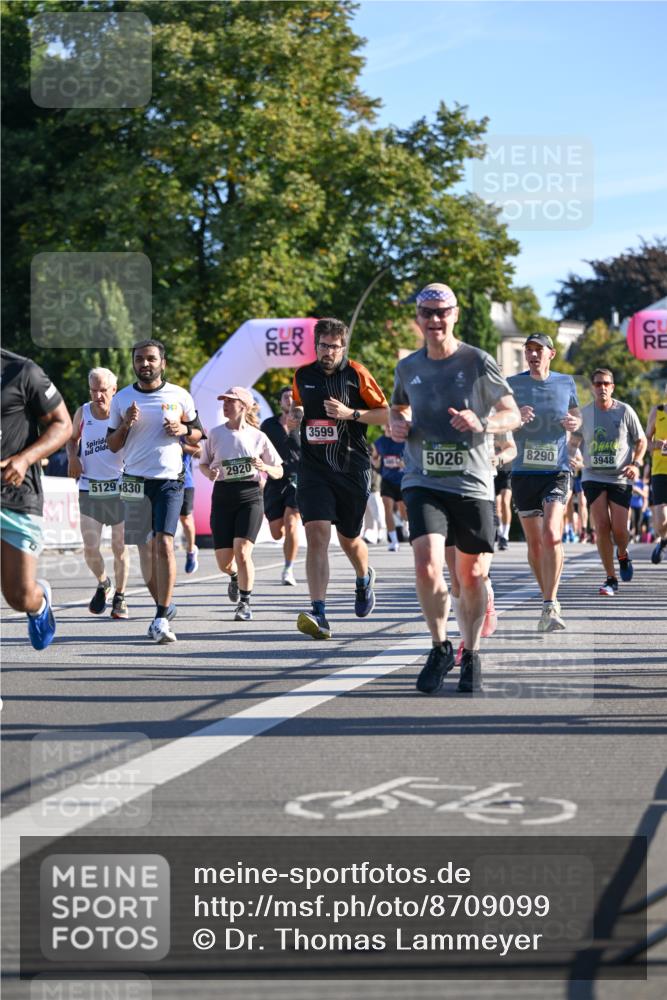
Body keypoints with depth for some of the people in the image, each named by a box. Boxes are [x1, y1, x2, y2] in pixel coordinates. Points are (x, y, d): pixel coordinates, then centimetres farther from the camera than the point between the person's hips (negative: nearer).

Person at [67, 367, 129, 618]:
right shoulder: (83, 413, 1)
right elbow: (72, 438, 19)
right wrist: (73, 457, 0)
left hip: (120, 488, -2)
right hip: (89, 490, 2)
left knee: (119, 548, 3)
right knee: (90, 548, -4)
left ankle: (119, 597, 19)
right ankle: (103, 584, 25)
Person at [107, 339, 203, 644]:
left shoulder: (179, 396, 3)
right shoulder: (122, 399, 7)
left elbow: (198, 434, 14)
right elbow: (113, 445, 11)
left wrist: (183, 429, -8)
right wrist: (126, 424, -9)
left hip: (170, 480, -3)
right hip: (136, 480, 3)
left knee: (164, 543, -17)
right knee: (145, 549, 7)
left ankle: (162, 618, -18)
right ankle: (164, 606, 26)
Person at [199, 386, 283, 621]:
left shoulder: (257, 437, 1)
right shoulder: (215, 434, 4)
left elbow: (278, 472, 7)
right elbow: (203, 463, 14)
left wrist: (264, 467, -14)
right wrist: (209, 473, -8)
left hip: (250, 496, -2)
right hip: (222, 496, 2)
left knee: (242, 551, -18)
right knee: (224, 561, 0)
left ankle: (245, 604, 0)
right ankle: (235, 577, 39)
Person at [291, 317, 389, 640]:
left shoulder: (356, 374, -3)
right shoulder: (302, 376, 8)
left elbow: (386, 414, -1)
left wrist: (351, 413, -14)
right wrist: (293, 413, 6)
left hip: (352, 468, -1)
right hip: (314, 468, 1)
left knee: (349, 540, 13)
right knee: (316, 535, -16)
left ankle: (365, 578, 49)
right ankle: (319, 615, -23)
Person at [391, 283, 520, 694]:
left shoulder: (478, 362, -4)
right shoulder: (408, 367, 7)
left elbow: (513, 415, -1)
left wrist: (482, 424, -21)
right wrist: (397, 425, 3)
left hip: (472, 483, -1)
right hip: (424, 481, 1)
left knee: (472, 575, 6)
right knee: (427, 564, -16)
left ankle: (471, 654, 26)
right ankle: (441, 647, 4)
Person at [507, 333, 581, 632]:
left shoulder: (566, 383, 7)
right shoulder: (513, 384, 3)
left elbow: (576, 415, 22)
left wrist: (574, 423, -2)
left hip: (557, 472, -1)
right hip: (523, 472, 1)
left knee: (552, 536, -20)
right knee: (534, 543, 7)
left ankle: (549, 608, -20)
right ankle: (551, 599, 26)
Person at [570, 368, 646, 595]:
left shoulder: (625, 411, -1)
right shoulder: (584, 413, 4)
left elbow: (641, 441, 6)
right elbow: (573, 442, 16)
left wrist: (636, 464, -9)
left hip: (620, 478, -1)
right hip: (593, 477, 1)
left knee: (619, 529, -6)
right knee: (601, 527, -9)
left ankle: (623, 555, 30)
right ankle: (611, 579, 0)